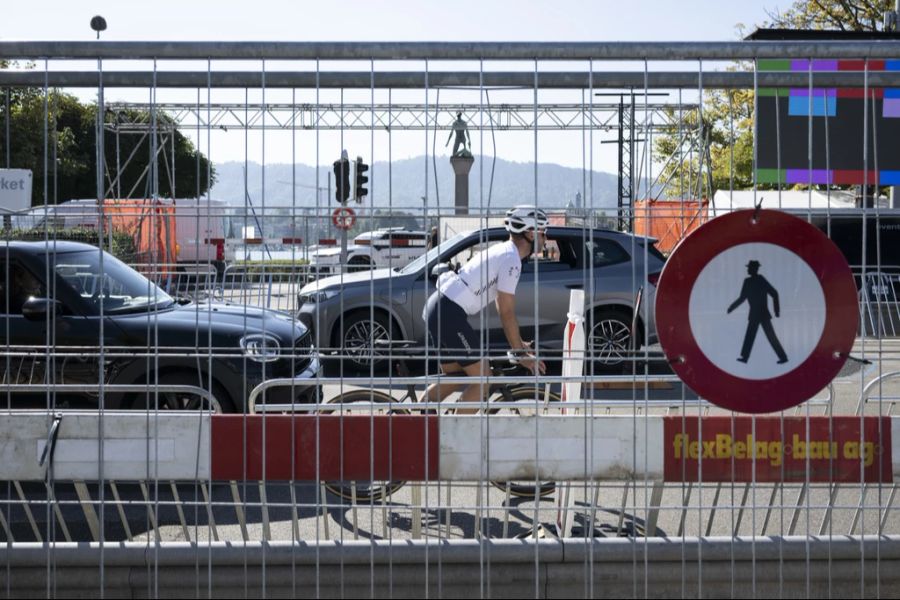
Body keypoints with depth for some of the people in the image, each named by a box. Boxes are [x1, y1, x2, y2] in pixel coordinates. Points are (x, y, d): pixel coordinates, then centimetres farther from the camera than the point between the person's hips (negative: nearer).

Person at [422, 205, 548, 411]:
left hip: (437, 306, 10)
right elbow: (507, 313, -13)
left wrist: (519, 342, 27)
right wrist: (521, 354, -6)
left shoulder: (502, 252, 19)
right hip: (450, 313, -10)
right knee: (482, 376, -4)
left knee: (453, 376, 20)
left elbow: (502, 306, 25)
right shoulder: (511, 259, -13)